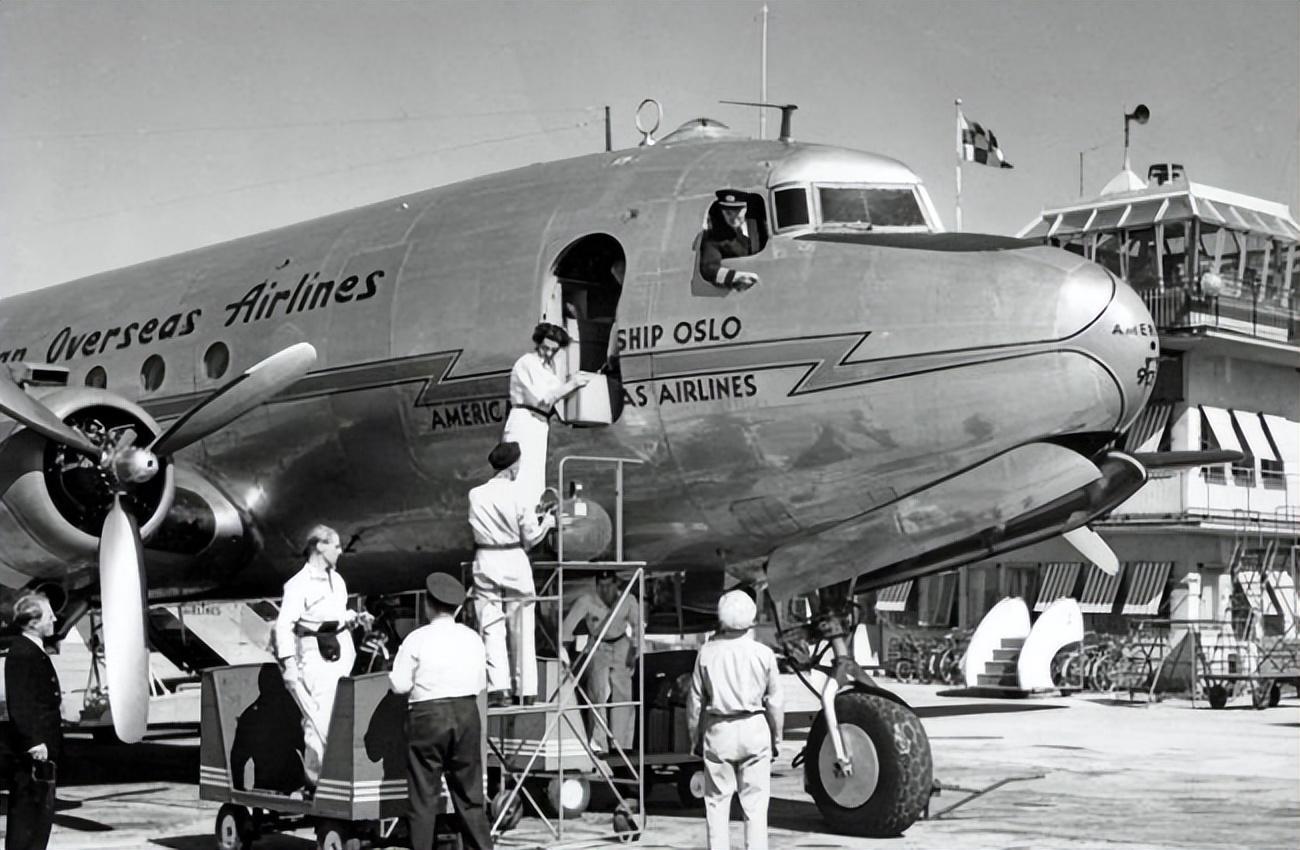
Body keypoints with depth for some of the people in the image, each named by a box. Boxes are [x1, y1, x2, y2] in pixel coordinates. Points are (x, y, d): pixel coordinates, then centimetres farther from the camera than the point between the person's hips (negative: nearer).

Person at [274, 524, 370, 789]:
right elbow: (284, 624, -16)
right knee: (319, 716, -10)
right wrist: (288, 663, -23)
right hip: (316, 655, -7)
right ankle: (314, 776, -1)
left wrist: (355, 618, 7)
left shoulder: (336, 579, 13)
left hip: (342, 648, 7)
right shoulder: (299, 584, -11)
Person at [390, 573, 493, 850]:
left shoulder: (417, 640, -8)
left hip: (427, 716, -4)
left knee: (424, 798, 3)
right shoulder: (473, 639, 5)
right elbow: (481, 684, 9)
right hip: (467, 713, 4)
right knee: (470, 795, 12)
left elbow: (399, 684, -8)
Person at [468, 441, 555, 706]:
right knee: (521, 629, 8)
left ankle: (498, 686, -10)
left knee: (491, 627, 2)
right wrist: (546, 522, 15)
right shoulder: (520, 497, -9)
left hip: (485, 562, 1)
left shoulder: (475, 495, -2)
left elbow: (474, 528, 8)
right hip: (514, 560, -1)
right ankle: (526, 689, 11)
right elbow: (531, 538, -3)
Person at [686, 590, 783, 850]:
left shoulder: (707, 652, -4)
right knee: (755, 805, 6)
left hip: (718, 731, 0)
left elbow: (695, 701, 2)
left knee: (717, 803, 8)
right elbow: (774, 702, 1)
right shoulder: (763, 654, -4)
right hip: (754, 731, 0)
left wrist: (696, 737, 13)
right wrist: (776, 737, 13)